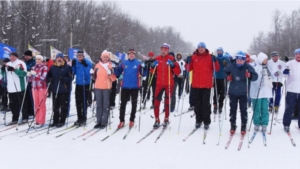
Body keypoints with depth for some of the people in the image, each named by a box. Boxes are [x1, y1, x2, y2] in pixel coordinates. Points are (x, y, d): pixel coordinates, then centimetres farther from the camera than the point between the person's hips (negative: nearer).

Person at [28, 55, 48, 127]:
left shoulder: (44, 68, -5)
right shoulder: (33, 68, 11)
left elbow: (43, 78, -15)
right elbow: (30, 80, 11)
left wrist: (35, 74, -23)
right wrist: (29, 75, -10)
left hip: (42, 88, -5)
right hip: (34, 88, 5)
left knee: (41, 104, -4)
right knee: (36, 104, 7)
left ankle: (41, 121, 0)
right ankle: (37, 120, 14)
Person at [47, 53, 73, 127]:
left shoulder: (67, 67, -2)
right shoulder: (52, 67, 11)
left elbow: (70, 77, -9)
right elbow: (49, 76, 16)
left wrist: (63, 78, -25)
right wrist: (50, 79, -5)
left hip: (64, 90, -4)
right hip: (55, 89, 4)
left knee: (63, 106, 0)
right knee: (55, 106, 9)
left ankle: (62, 121, 8)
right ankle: (55, 121, 18)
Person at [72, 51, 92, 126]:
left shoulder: (88, 63, -11)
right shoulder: (75, 62, 3)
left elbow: (88, 73, -21)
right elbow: (73, 72, 5)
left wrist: (85, 65, -31)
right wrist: (73, 65, -9)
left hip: (85, 84, -5)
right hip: (78, 84, 5)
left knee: (84, 102, -2)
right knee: (78, 102, 9)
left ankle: (83, 118, 7)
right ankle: (79, 118, 20)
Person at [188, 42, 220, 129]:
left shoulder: (210, 57, 1)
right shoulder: (193, 57, 5)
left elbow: (217, 69, -1)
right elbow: (189, 69, 8)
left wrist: (215, 61, -17)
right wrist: (188, 62, -9)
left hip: (206, 84, -2)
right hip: (196, 84, 2)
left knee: (206, 103, -1)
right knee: (197, 103, 9)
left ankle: (206, 121, 6)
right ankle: (198, 120, 20)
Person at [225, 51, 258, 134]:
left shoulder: (248, 67, -10)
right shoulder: (231, 66, -5)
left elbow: (255, 76, -11)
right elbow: (225, 72, 14)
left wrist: (250, 76, -31)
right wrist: (227, 77, -6)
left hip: (243, 93, -2)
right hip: (233, 92, 2)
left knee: (243, 110, 4)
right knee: (233, 109, 11)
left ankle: (243, 127, 16)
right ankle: (233, 125, 24)